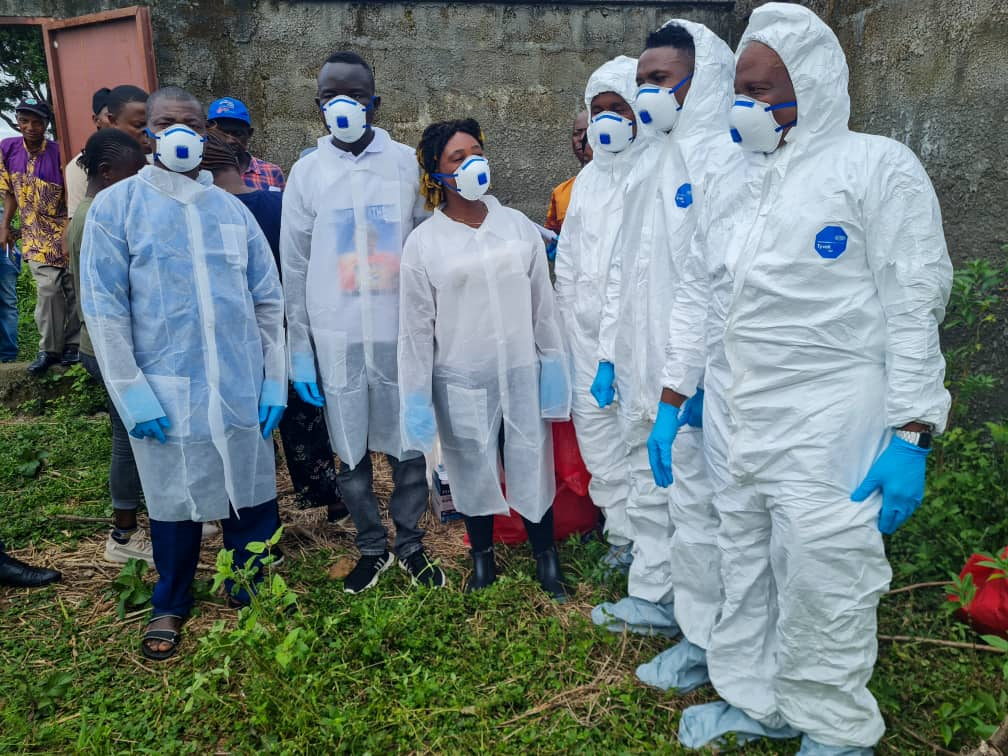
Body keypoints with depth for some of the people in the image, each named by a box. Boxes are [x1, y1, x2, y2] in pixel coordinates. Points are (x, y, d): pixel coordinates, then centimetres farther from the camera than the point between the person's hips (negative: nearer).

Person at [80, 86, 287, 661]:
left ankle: (253, 589, 33)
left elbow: (269, 301, 9)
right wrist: (132, 393, -9)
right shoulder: (116, 207, 1)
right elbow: (105, 309, -4)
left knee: (252, 494, 10)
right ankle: (171, 607, 33)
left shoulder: (233, 210, 9)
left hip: (241, 387, 2)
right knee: (176, 502, 10)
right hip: (166, 391, -2)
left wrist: (275, 379, 4)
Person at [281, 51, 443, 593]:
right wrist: (300, 350, 3)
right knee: (351, 452, 9)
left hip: (401, 332, -1)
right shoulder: (307, 172, 4)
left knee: (408, 446, 7)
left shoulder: (406, 164, 2)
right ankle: (372, 547, 29)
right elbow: (294, 269, 6)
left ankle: (410, 544, 28)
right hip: (336, 338, 1)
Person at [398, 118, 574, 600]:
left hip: (522, 373, 1)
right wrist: (416, 398, -4)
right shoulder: (423, 242, -4)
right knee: (473, 470, 13)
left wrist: (553, 365, 4)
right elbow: (416, 325, -3)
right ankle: (482, 557, 36)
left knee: (533, 466, 10)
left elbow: (543, 304, 6)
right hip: (461, 382, -1)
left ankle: (546, 557, 31)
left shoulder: (519, 226, 2)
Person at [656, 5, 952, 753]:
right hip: (733, 426, 6)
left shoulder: (878, 166, -3)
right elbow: (697, 296, 16)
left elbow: (913, 309, -8)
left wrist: (911, 436, -14)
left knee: (823, 585, 0)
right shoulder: (732, 188, 14)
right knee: (745, 573, 15)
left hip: (829, 431, -6)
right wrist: (674, 397, 12)